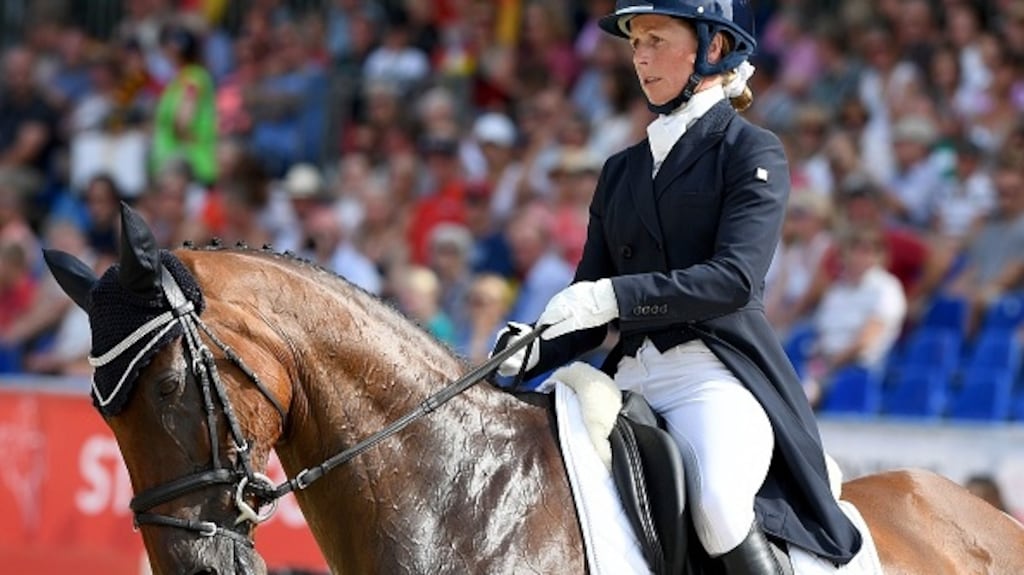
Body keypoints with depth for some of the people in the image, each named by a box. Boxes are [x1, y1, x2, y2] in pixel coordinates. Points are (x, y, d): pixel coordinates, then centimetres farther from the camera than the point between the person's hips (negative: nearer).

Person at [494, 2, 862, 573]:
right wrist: (537, 349, -4)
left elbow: (735, 278, -12)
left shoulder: (753, 153, 2)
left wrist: (615, 296, -22)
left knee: (718, 504, -35)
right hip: (630, 375, 6)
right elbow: (589, 304, 18)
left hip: (718, 371, -6)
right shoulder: (622, 170, 21)